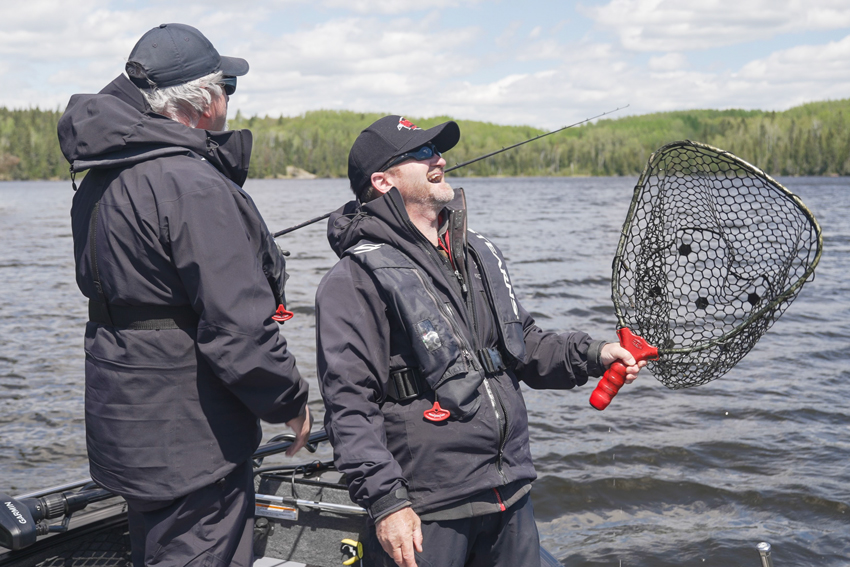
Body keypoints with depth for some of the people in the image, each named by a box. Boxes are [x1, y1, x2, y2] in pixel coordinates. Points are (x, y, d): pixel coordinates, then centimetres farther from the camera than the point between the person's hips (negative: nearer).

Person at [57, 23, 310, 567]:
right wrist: (291, 400, -10)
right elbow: (238, 328, -25)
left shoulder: (100, 181, 9)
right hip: (191, 441, -10)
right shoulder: (195, 187, -23)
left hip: (127, 427, 10)